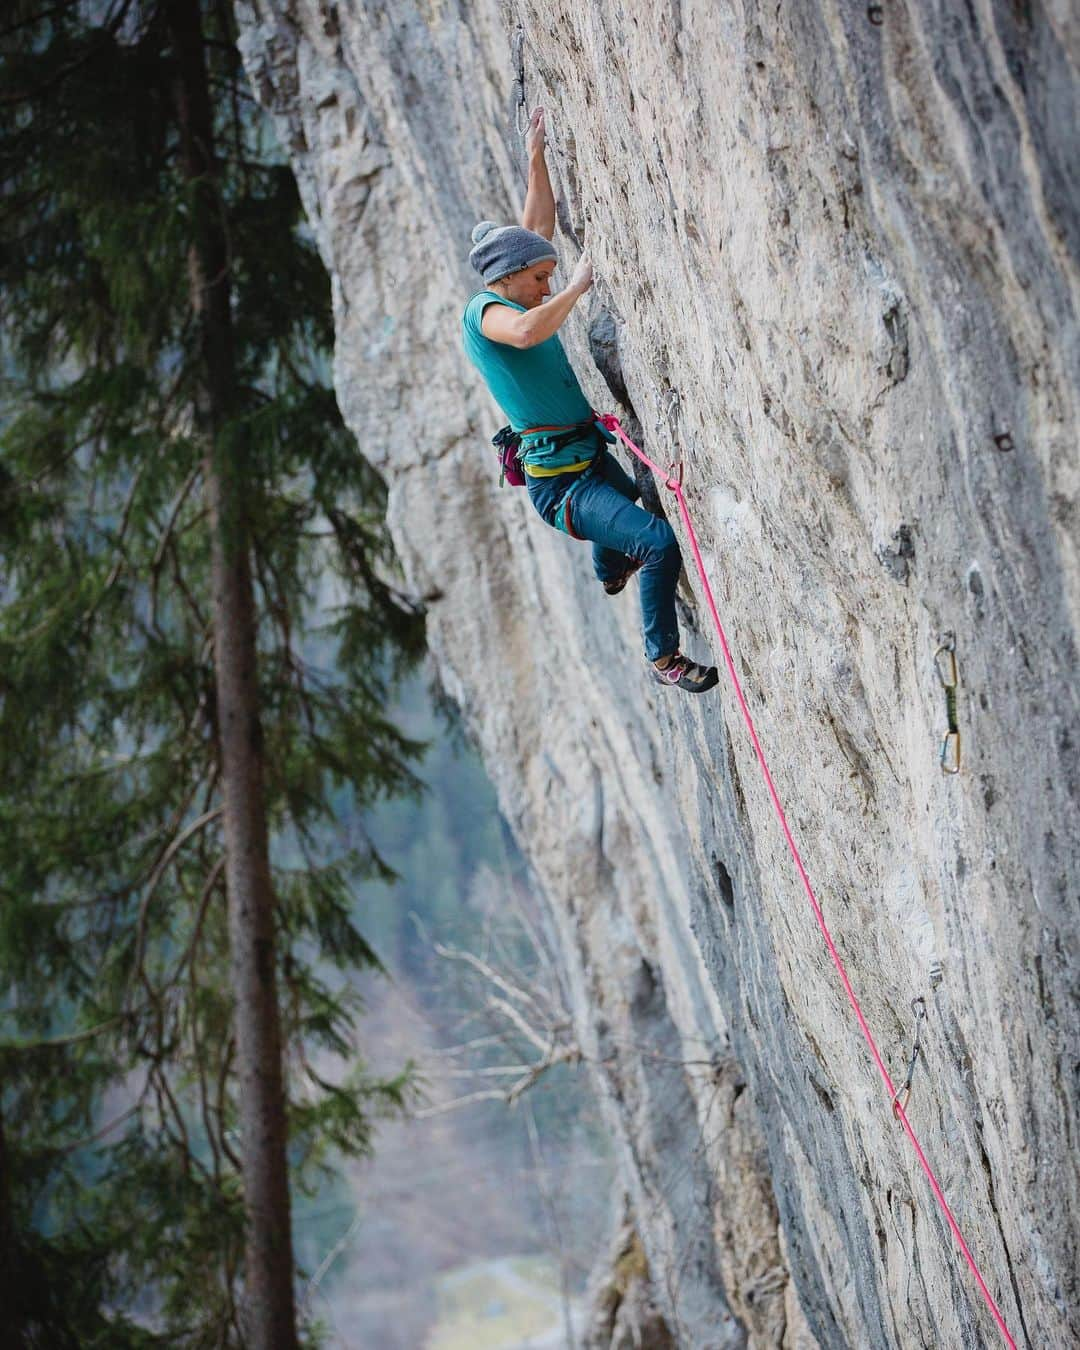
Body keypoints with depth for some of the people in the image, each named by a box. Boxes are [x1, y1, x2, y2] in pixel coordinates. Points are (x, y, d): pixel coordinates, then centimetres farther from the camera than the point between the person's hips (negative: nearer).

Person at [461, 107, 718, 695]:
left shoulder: (513, 302, 12)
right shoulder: (483, 311, -15)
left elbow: (538, 228, 20)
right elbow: (528, 332, -39)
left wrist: (536, 160, 15)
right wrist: (578, 285, -27)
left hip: (591, 456, 11)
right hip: (559, 481, -11)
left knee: (626, 494, 44)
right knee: (660, 542, -27)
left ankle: (610, 571, 73)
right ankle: (663, 657, -13)